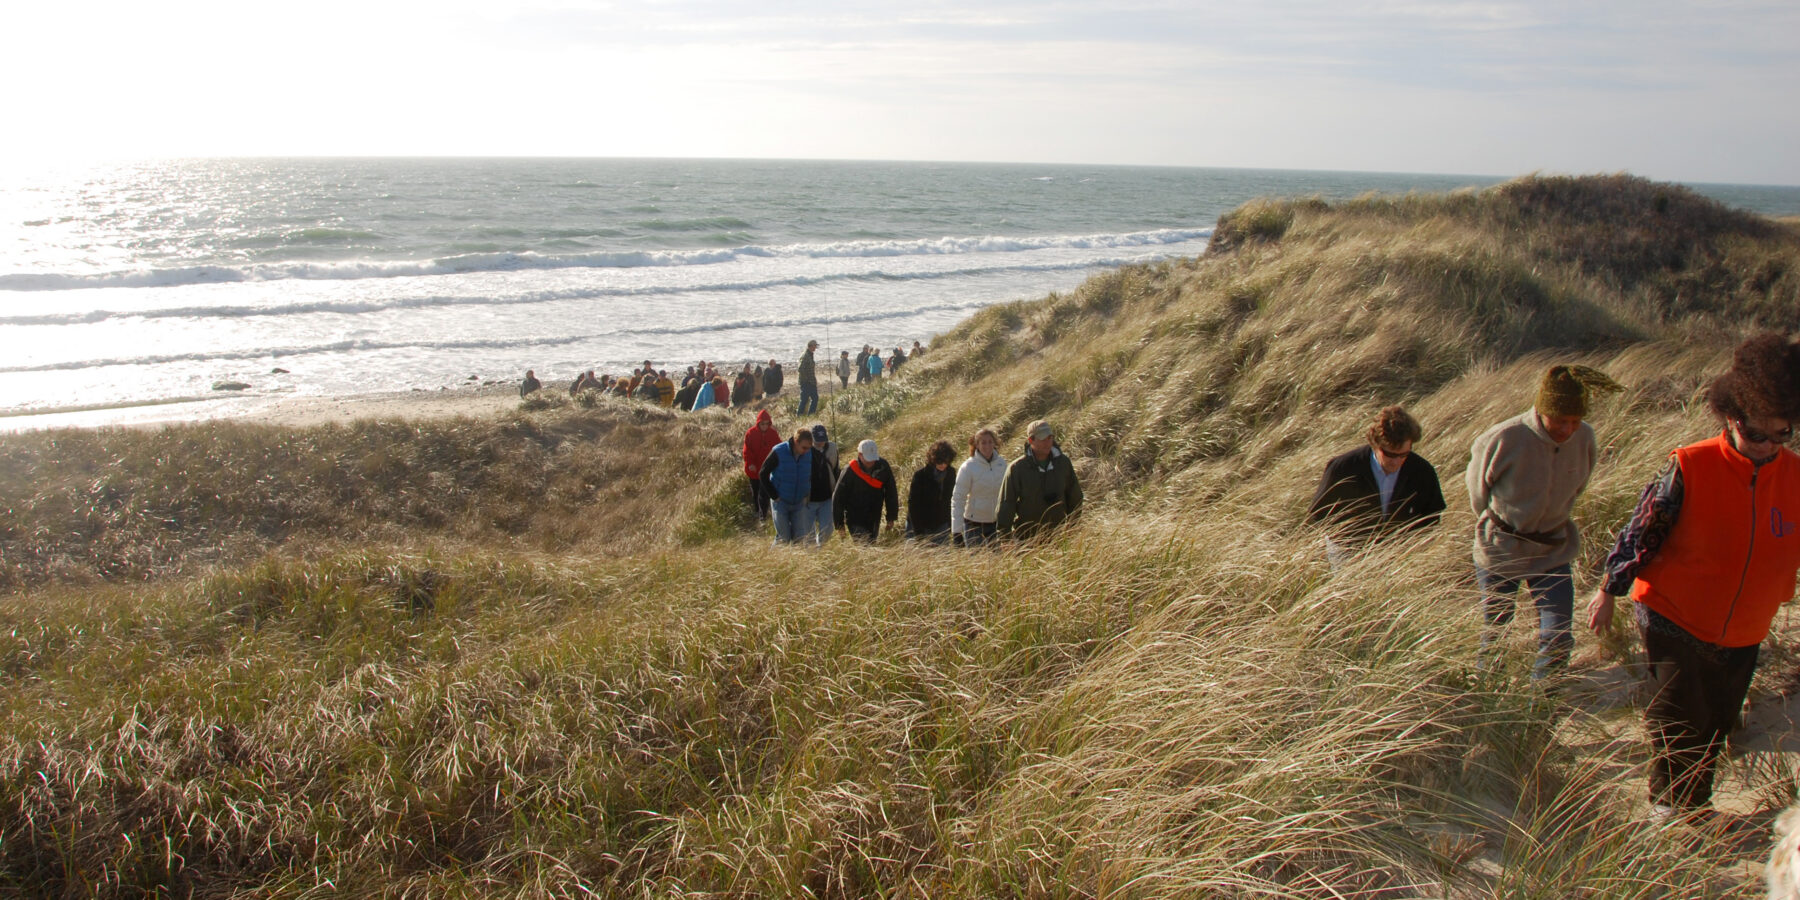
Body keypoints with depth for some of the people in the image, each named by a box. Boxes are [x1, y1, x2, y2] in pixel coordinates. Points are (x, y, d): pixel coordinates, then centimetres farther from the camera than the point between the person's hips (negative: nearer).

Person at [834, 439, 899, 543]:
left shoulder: (883, 467, -9)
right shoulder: (850, 471, -17)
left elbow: (891, 493, 2)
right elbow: (838, 498, -9)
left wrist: (891, 517, 4)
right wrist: (839, 524, -6)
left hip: (874, 519, 4)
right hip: (855, 521, -4)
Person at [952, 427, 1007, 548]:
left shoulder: (1002, 463, -1)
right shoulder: (969, 466, -13)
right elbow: (957, 499, -13)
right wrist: (956, 531, -17)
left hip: (997, 522, 4)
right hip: (974, 523, -4)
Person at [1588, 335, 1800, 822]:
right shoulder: (1691, 467, -16)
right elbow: (1642, 530, -9)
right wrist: (1609, 591, -5)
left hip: (1741, 635, 4)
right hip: (1674, 618, -4)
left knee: (1714, 728, 16)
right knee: (1682, 722, 2)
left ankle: (1695, 807, 36)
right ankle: (1668, 804, 25)